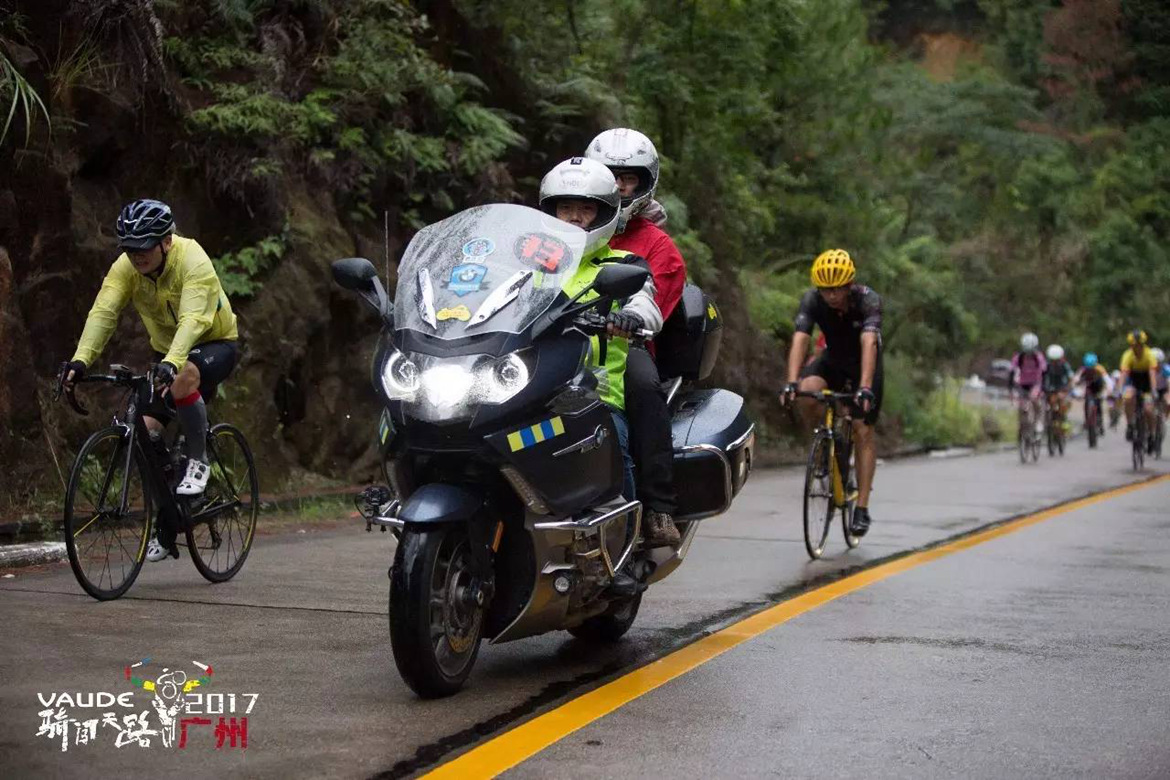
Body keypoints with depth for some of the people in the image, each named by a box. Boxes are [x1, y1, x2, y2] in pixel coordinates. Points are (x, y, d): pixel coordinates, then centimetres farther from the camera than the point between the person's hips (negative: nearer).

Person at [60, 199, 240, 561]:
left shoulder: (193, 262, -30)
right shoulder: (126, 267, -15)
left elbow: (193, 320, -44)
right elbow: (102, 313, -27)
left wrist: (172, 364, -60)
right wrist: (80, 360, -43)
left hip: (215, 344, -5)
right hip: (167, 352, 6)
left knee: (183, 379, -40)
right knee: (146, 430, -11)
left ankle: (199, 462, -17)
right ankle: (166, 530, 5)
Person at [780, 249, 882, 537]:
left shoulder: (867, 299, -31)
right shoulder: (812, 300, -24)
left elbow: (869, 344, -43)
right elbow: (799, 340, -35)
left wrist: (865, 388, -57)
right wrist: (791, 382, -50)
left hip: (864, 364, -2)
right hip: (832, 359, 2)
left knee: (863, 432, -10)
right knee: (806, 393, -29)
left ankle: (862, 508, -5)